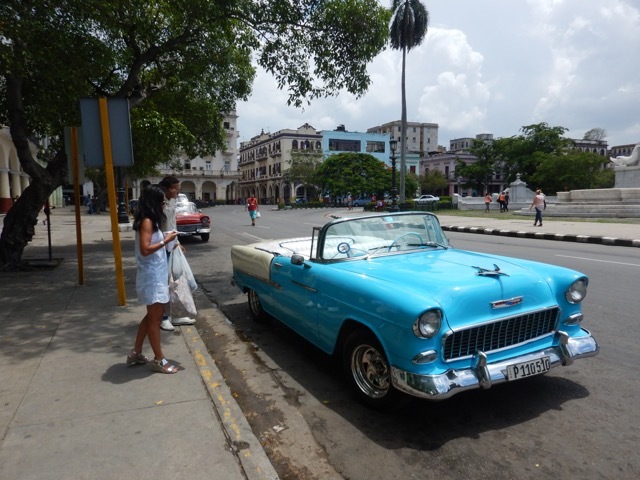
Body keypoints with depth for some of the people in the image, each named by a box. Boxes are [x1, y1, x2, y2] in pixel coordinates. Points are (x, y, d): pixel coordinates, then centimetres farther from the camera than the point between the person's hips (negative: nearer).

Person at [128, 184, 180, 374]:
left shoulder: (150, 221, 13)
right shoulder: (147, 222, -16)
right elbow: (145, 249, -24)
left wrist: (165, 239, 6)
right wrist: (165, 241, -17)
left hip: (155, 275, 10)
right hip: (152, 276, -10)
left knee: (152, 316, 19)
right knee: (155, 318, -1)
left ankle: (135, 353, 30)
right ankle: (159, 360, 10)